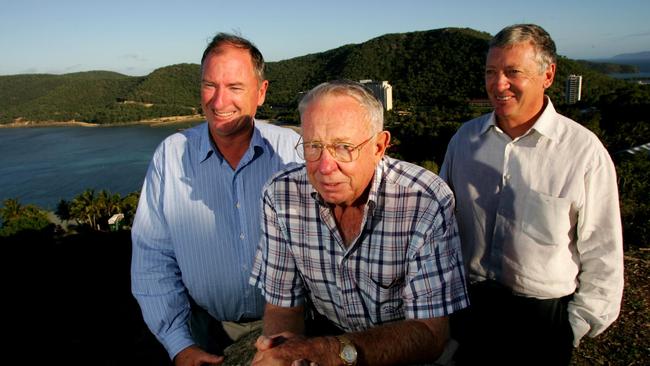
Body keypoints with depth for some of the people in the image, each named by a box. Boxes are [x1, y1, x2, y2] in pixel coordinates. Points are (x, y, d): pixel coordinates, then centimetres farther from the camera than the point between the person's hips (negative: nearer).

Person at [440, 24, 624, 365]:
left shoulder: (584, 151, -13)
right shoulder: (465, 138, -1)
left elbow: (602, 254, -7)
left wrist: (578, 323, -4)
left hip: (543, 315, -3)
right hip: (466, 307, 3)